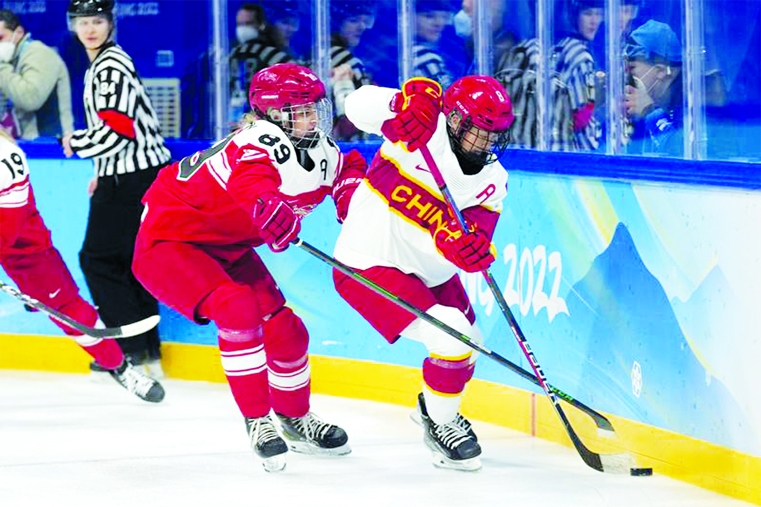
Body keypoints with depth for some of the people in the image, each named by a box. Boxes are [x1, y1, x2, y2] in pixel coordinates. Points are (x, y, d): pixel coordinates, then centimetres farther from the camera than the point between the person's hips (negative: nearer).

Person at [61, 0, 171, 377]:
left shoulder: (112, 67, -16)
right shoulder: (100, 65, 16)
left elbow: (114, 132, -23)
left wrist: (75, 142, -7)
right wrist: (103, 174, 22)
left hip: (133, 181, -10)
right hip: (129, 176, 10)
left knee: (98, 258, -5)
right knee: (129, 261, 12)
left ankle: (134, 350, -4)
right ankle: (147, 351, 16)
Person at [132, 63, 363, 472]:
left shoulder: (321, 153, -4)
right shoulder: (261, 142, -32)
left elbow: (346, 172, 22)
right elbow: (250, 182, -56)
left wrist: (351, 191, 1)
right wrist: (269, 208, -77)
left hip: (227, 246, 9)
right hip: (168, 239, -9)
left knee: (284, 328, 6)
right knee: (237, 307, -30)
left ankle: (295, 418, 33)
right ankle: (258, 423, -18)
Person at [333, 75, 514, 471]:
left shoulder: (492, 179, -3)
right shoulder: (426, 128, -18)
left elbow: (472, 247, -13)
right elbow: (359, 105, -31)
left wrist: (472, 248, -38)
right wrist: (406, 101, -49)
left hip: (428, 272, 8)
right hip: (370, 265, -8)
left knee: (468, 346, 21)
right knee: (452, 338, -20)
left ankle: (433, 405, 52)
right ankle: (440, 426, 5)